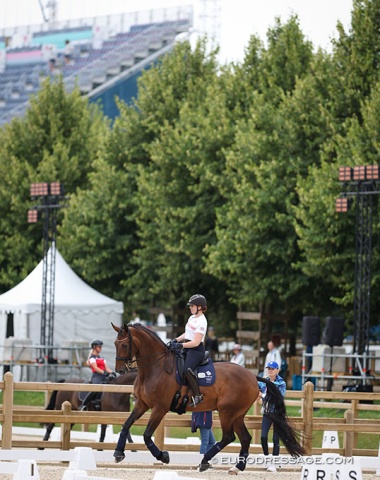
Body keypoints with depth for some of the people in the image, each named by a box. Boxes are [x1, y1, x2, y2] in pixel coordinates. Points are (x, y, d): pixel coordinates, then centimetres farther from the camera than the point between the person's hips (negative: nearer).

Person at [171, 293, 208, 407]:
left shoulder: (201, 322, -15)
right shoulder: (192, 318, 14)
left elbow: (196, 342, -20)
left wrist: (181, 345, -24)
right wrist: (176, 340, 9)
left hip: (196, 350, -10)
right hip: (187, 348, 10)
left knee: (186, 370, -28)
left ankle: (197, 396, -23)